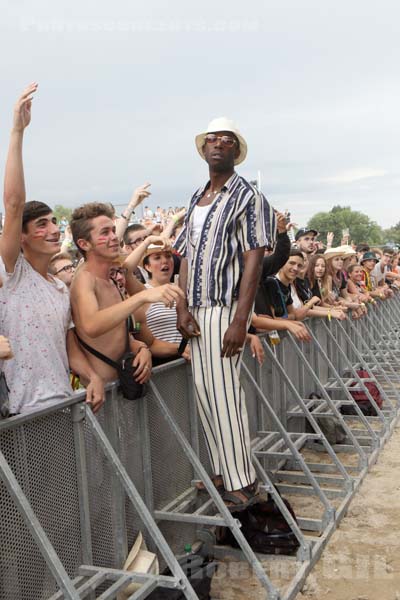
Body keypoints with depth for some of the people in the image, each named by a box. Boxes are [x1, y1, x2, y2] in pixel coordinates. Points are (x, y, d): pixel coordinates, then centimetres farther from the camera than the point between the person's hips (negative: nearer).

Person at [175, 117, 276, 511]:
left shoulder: (247, 197, -3)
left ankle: (241, 484, 5)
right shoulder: (196, 199, 17)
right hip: (197, 311, 7)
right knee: (204, 390, 9)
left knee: (223, 393, -7)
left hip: (225, 309, -7)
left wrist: (240, 321, -19)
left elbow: (253, 261, -11)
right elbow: (187, 257, 13)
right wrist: (182, 308, 0)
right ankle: (222, 473, 22)